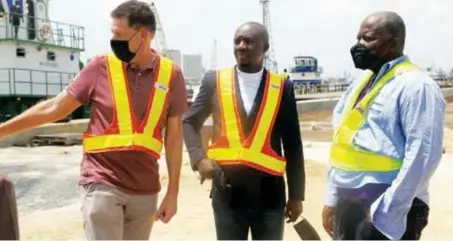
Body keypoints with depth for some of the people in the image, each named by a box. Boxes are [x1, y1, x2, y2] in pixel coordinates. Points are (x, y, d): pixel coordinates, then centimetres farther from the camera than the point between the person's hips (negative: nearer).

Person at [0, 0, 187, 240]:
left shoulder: (171, 74, 0)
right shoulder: (101, 66, -3)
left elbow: (174, 136, 4)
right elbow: (54, 108, 4)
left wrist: (172, 192, 4)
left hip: (145, 190, 2)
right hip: (102, 183, -2)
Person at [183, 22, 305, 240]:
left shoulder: (282, 88, 1)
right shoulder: (214, 81, 2)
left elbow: (292, 146, 4)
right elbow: (189, 122, 12)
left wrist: (296, 195, 4)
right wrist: (199, 158, -5)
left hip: (270, 192, 0)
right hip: (227, 191, 1)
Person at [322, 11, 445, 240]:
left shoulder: (415, 86, -12)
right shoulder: (362, 83, 12)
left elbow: (423, 155, -20)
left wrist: (386, 214, -19)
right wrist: (332, 199, 12)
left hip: (386, 213, -7)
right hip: (346, 205, 8)